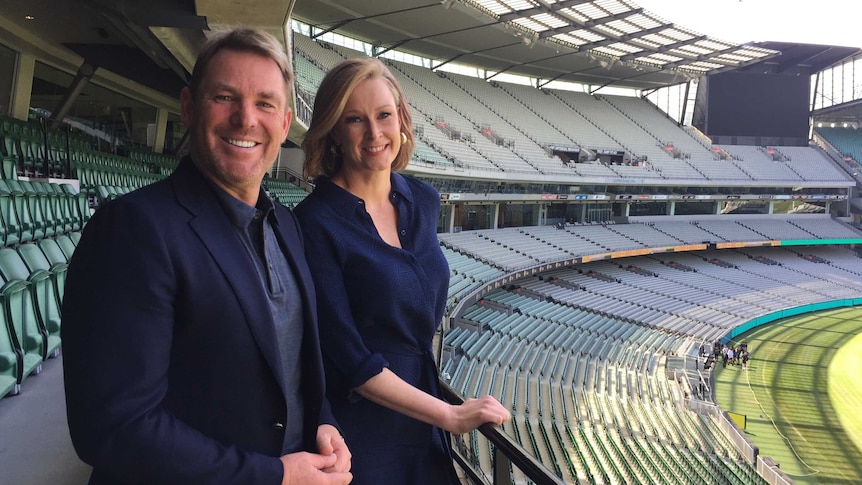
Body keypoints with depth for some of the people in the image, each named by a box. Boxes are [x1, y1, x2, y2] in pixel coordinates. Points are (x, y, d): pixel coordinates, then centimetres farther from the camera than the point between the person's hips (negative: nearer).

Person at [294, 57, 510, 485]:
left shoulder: (423, 201, 0)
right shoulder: (316, 222, -20)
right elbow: (349, 361, -20)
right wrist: (452, 416, -16)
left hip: (421, 426, 6)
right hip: (358, 429, -5)